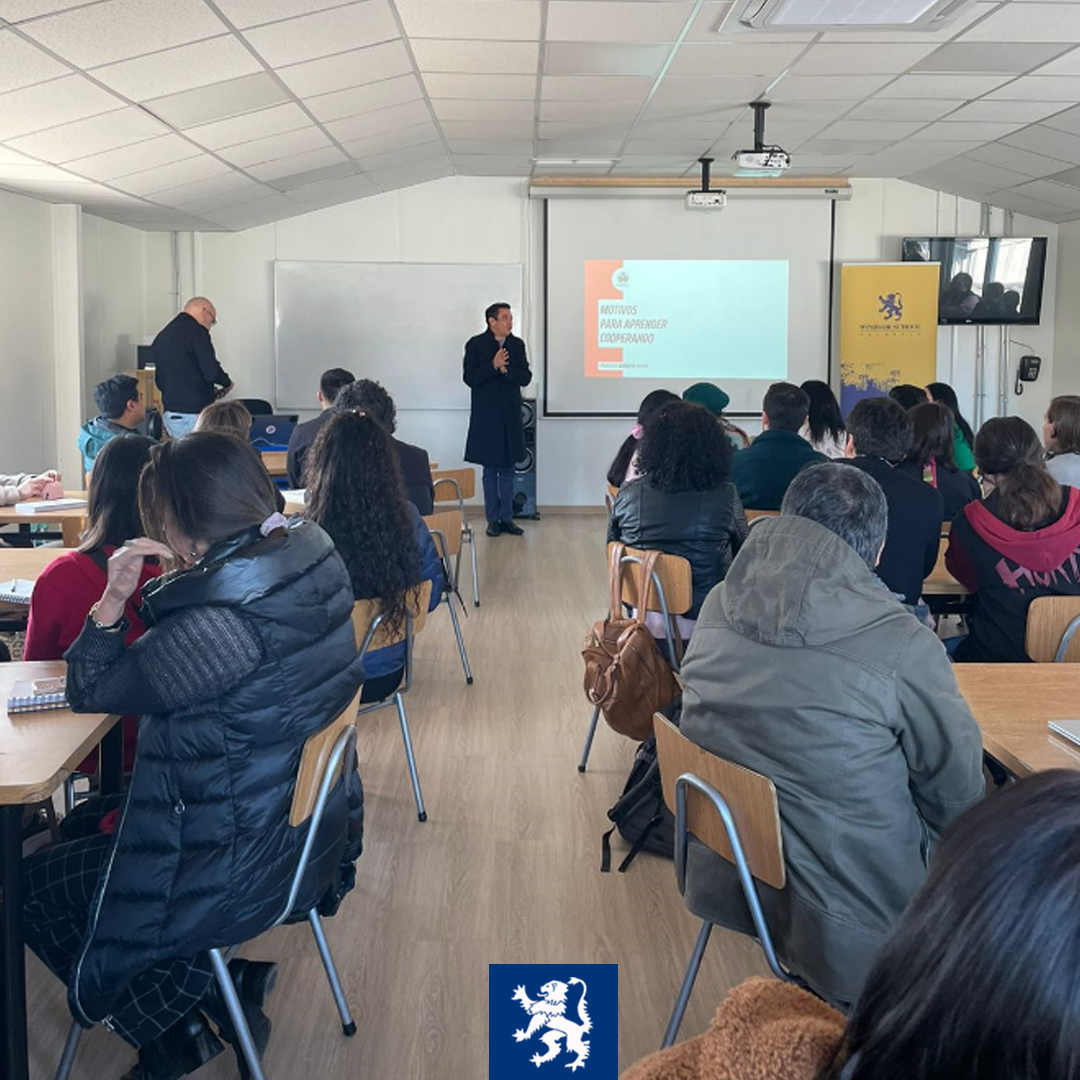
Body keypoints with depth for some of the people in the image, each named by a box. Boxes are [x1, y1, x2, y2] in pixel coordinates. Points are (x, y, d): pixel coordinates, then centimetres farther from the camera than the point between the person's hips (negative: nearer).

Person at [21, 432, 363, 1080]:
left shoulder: (218, 626, -32)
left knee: (32, 889, 13)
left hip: (246, 874, -9)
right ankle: (217, 1003, 25)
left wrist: (115, 597, -13)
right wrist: (182, 574, 1)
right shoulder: (310, 564, -6)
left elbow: (88, 693, -15)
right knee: (93, 823, 26)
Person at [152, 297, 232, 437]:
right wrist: (227, 383, 4)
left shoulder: (161, 336, 16)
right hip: (194, 415, -8)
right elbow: (211, 371, -18)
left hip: (169, 416, 8)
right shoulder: (195, 330, -9)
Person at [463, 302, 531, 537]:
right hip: (486, 417, -3)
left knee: (508, 469, 7)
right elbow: (469, 378, -11)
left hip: (511, 415, 3)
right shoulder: (476, 345, -4)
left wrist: (506, 370, -15)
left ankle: (506, 518, 14)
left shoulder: (517, 344, 7)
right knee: (490, 469, 3)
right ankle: (493, 519, 10)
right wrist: (493, 365, -21)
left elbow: (526, 377, 2)